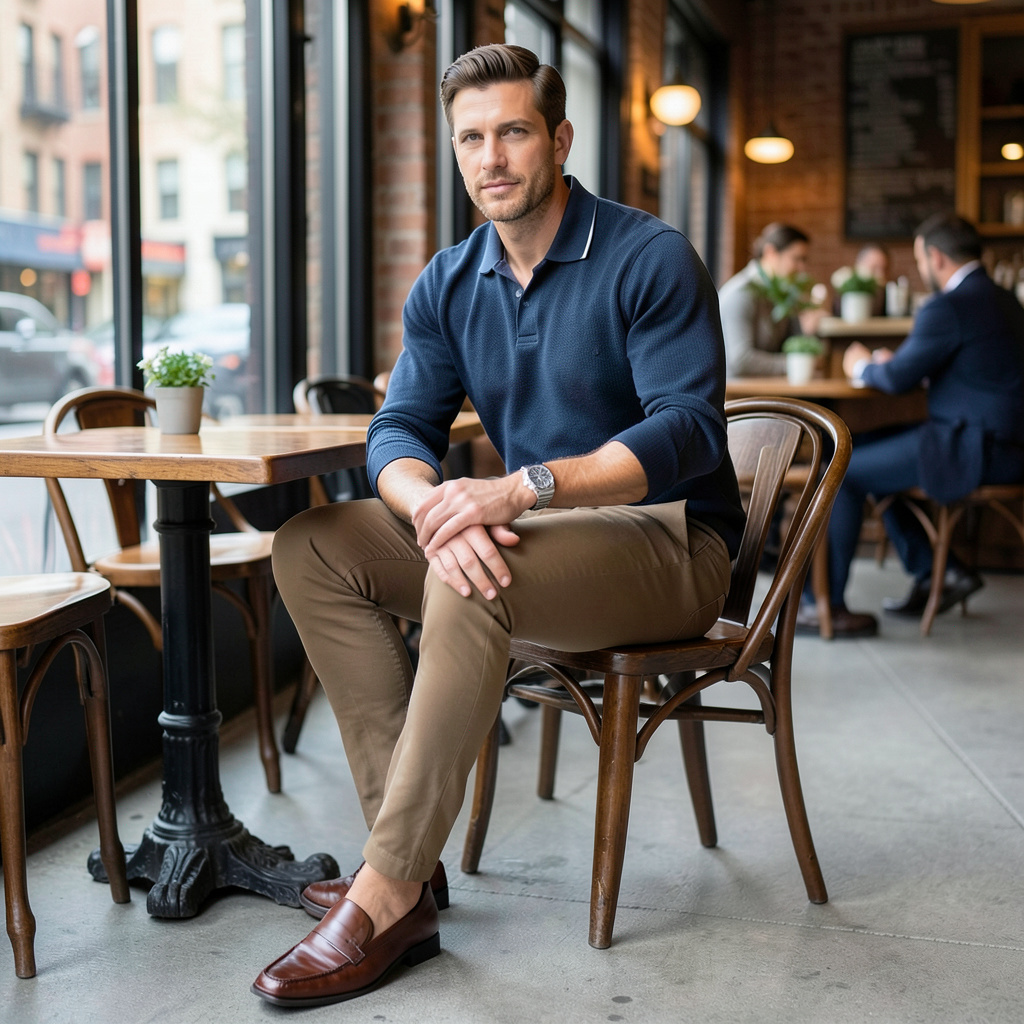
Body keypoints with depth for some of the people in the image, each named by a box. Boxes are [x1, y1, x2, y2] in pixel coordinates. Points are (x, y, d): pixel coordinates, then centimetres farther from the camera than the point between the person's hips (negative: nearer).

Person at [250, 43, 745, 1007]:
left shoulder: (650, 259, -11)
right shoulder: (448, 284, 8)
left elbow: (686, 431, -21)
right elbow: (399, 429, 1)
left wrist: (525, 488, -35)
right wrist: (438, 507, -24)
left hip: (669, 540, -7)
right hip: (534, 535, 7)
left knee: (471, 580, -36)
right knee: (312, 546, -9)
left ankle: (385, 897, -26)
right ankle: (410, 854, -15)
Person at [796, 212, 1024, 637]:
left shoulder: (949, 307, -17)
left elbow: (898, 379, -13)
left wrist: (864, 366, 8)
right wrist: (895, 362, 15)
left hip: (974, 450, -10)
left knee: (841, 472, -5)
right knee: (868, 454, 21)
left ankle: (823, 604, 3)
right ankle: (938, 571, 21)